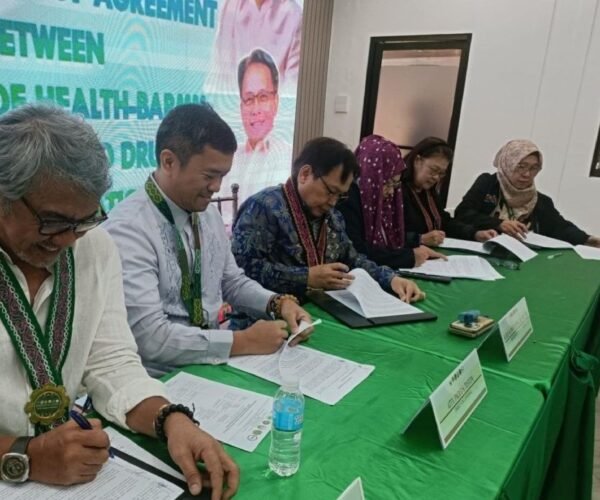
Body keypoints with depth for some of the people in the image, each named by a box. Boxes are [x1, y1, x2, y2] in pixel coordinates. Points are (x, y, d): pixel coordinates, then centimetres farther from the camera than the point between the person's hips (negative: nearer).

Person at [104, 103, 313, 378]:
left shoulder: (209, 214, 3)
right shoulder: (128, 230, -21)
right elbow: (150, 337, -26)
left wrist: (278, 303, -4)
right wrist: (244, 342, -21)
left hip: (214, 363, 7)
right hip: (162, 379, -7)